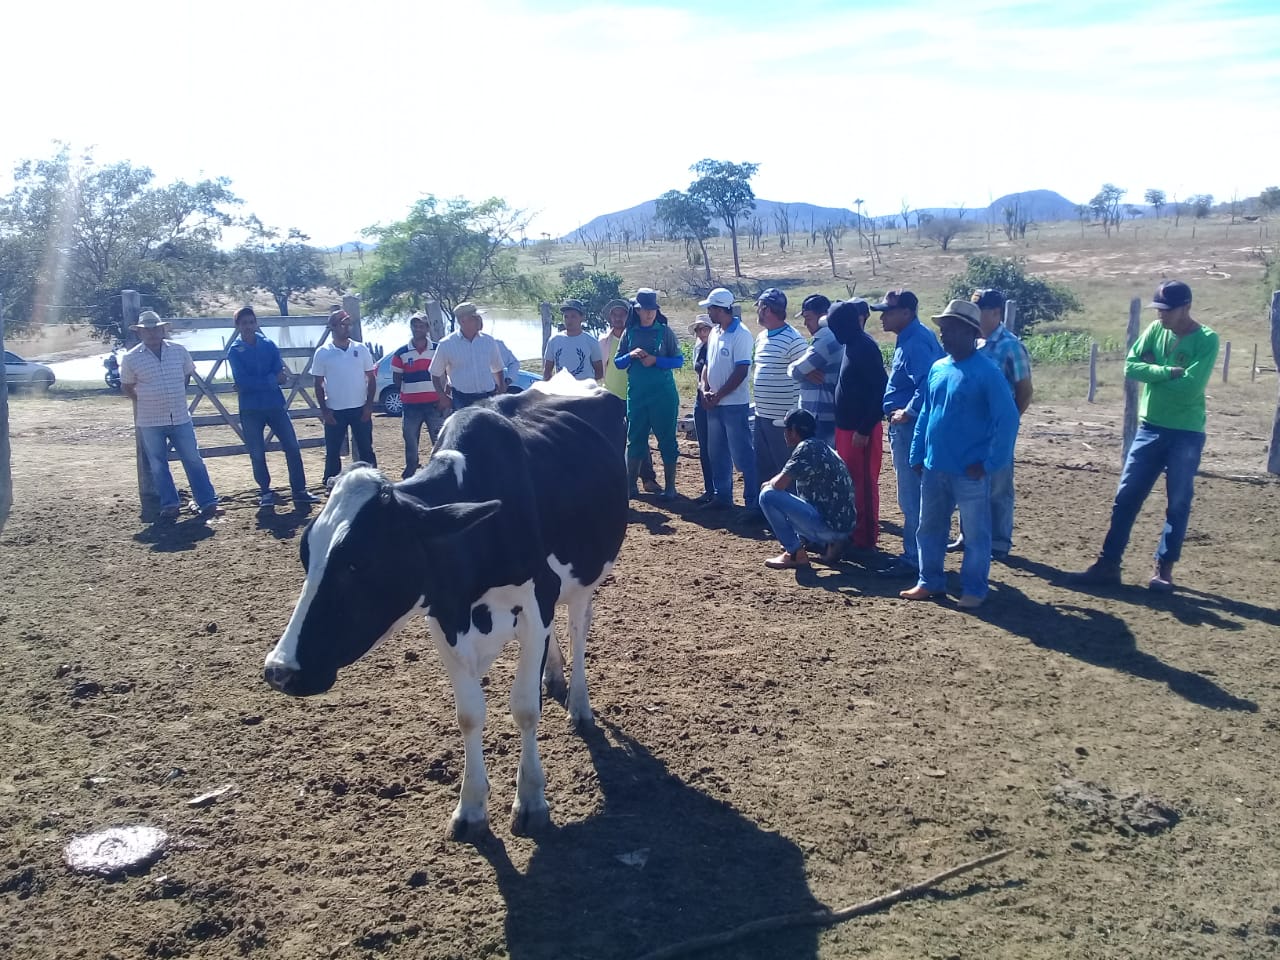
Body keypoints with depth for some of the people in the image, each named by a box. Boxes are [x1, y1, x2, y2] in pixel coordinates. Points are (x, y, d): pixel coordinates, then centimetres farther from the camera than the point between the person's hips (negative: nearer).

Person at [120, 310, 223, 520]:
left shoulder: (179, 350, 1)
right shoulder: (131, 358, -4)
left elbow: (188, 373, 17)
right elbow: (126, 387, 8)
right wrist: (145, 401, 2)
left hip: (180, 419, 1)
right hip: (150, 422, -1)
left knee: (194, 460, 2)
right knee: (158, 466, 6)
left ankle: (207, 503, 6)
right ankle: (169, 506, 15)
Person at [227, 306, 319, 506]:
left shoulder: (269, 345, 5)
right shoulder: (234, 351, -2)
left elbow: (280, 373, -5)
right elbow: (243, 382, -14)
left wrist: (256, 384, -15)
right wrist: (272, 380, -14)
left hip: (275, 404, 2)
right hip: (250, 409, -2)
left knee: (292, 447, -1)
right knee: (257, 453, 4)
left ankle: (299, 491, 5)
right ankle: (265, 492, 20)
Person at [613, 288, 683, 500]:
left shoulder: (665, 331, -2)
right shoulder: (629, 332, 6)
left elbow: (678, 361, -4)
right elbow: (617, 362, 8)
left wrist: (655, 360, -18)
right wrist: (631, 356, -12)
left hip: (663, 393, -3)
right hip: (636, 394, 3)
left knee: (667, 439, 2)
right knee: (635, 439, 8)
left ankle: (669, 486, 10)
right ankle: (630, 485, 15)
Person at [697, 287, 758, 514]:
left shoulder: (741, 335, -14)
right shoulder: (714, 332, 11)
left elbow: (741, 372, -18)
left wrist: (718, 396, -15)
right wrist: (704, 389, 0)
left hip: (735, 404, -8)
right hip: (714, 404, 8)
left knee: (743, 455, -5)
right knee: (717, 453, 15)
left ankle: (753, 503, 1)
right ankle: (722, 497, 26)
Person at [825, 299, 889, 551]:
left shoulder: (865, 348, -17)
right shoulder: (852, 345, 12)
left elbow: (880, 390, -21)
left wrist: (864, 429, -20)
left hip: (861, 429, -10)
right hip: (847, 426, 10)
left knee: (863, 483, -1)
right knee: (850, 481, 16)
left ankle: (865, 539, 7)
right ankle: (853, 531, 26)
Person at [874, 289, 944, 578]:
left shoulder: (917, 341, -19)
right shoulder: (909, 339, 14)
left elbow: (928, 384, -30)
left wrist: (908, 412, -20)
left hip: (910, 428, -11)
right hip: (904, 427, 11)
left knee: (911, 497, -4)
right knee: (912, 496, 17)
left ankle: (914, 560, 4)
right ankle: (915, 553, 27)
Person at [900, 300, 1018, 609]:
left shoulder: (987, 372, -12)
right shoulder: (937, 368, 8)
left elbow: (1008, 418, -14)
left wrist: (989, 463, -15)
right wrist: (917, 456, 10)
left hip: (969, 472, -7)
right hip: (934, 468, 7)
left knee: (975, 534, 5)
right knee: (929, 528, 15)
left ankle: (974, 590, 17)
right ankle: (930, 582, 29)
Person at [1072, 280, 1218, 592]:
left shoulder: (1206, 340, -11)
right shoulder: (1155, 330, 4)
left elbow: (1190, 387, -22)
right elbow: (1130, 366, -6)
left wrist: (1153, 373, -9)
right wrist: (1167, 372, -18)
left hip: (1186, 434, -4)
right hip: (1150, 428, 5)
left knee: (1178, 503, 5)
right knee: (1126, 497, 3)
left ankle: (1164, 568, 15)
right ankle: (1108, 564, 8)